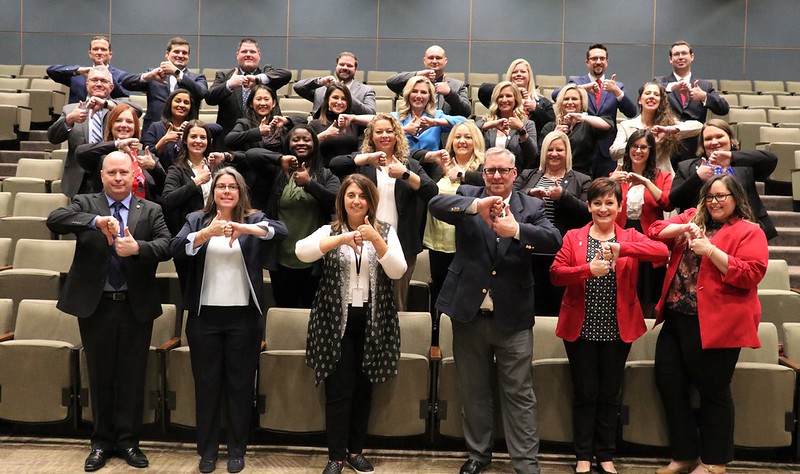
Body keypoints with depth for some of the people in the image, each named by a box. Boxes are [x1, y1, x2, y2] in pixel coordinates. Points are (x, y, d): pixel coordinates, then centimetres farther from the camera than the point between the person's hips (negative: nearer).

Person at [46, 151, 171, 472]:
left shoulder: (151, 211, 4)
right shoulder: (86, 204, 2)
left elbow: (166, 246, -11)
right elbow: (54, 220, -17)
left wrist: (138, 248, -31)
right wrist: (95, 221, -33)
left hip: (136, 307, 0)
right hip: (95, 305, 0)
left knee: (132, 377, 9)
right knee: (100, 377, 12)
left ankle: (128, 441, 24)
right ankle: (102, 442, 26)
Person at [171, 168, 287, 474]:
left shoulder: (254, 219, 3)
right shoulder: (196, 219, 5)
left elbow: (282, 231, -17)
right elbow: (175, 248, -12)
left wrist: (245, 228, -34)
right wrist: (206, 233, -30)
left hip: (243, 317, -1)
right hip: (204, 316, 1)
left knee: (240, 385, 8)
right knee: (206, 384, 10)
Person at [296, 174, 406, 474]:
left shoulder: (385, 231, 5)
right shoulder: (330, 231, 2)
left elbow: (397, 271, -9)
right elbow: (301, 251, -18)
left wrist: (375, 239, -21)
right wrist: (342, 238, -28)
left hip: (373, 321, 2)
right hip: (337, 320, -1)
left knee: (364, 388, 10)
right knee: (339, 390, -1)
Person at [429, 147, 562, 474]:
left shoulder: (530, 207, 4)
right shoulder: (469, 196, 3)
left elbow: (554, 240, -12)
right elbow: (436, 204, -18)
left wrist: (517, 230, -29)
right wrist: (476, 205, -34)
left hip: (512, 317, -1)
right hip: (469, 312, 1)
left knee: (519, 394, 4)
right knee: (473, 391, 15)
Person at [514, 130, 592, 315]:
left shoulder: (581, 181, 10)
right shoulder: (527, 176, 15)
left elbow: (588, 214, -3)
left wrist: (563, 196, -13)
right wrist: (530, 193, -14)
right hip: (531, 253, 2)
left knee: (561, 307, 3)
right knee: (535, 305, 7)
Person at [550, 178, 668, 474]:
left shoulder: (630, 237, 4)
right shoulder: (573, 237, 3)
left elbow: (662, 251, -16)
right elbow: (556, 274, -10)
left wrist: (621, 248, -29)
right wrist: (588, 269, -26)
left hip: (618, 330, 1)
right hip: (581, 328, -1)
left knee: (610, 394, 11)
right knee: (585, 393, 7)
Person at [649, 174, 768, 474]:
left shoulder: (749, 232, -3)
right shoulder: (692, 218, 15)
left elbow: (751, 274, -15)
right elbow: (655, 231, 9)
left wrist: (711, 250, -19)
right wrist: (682, 228, -9)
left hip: (713, 325, -7)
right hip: (676, 319, 7)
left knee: (713, 392, 5)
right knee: (668, 384, 10)